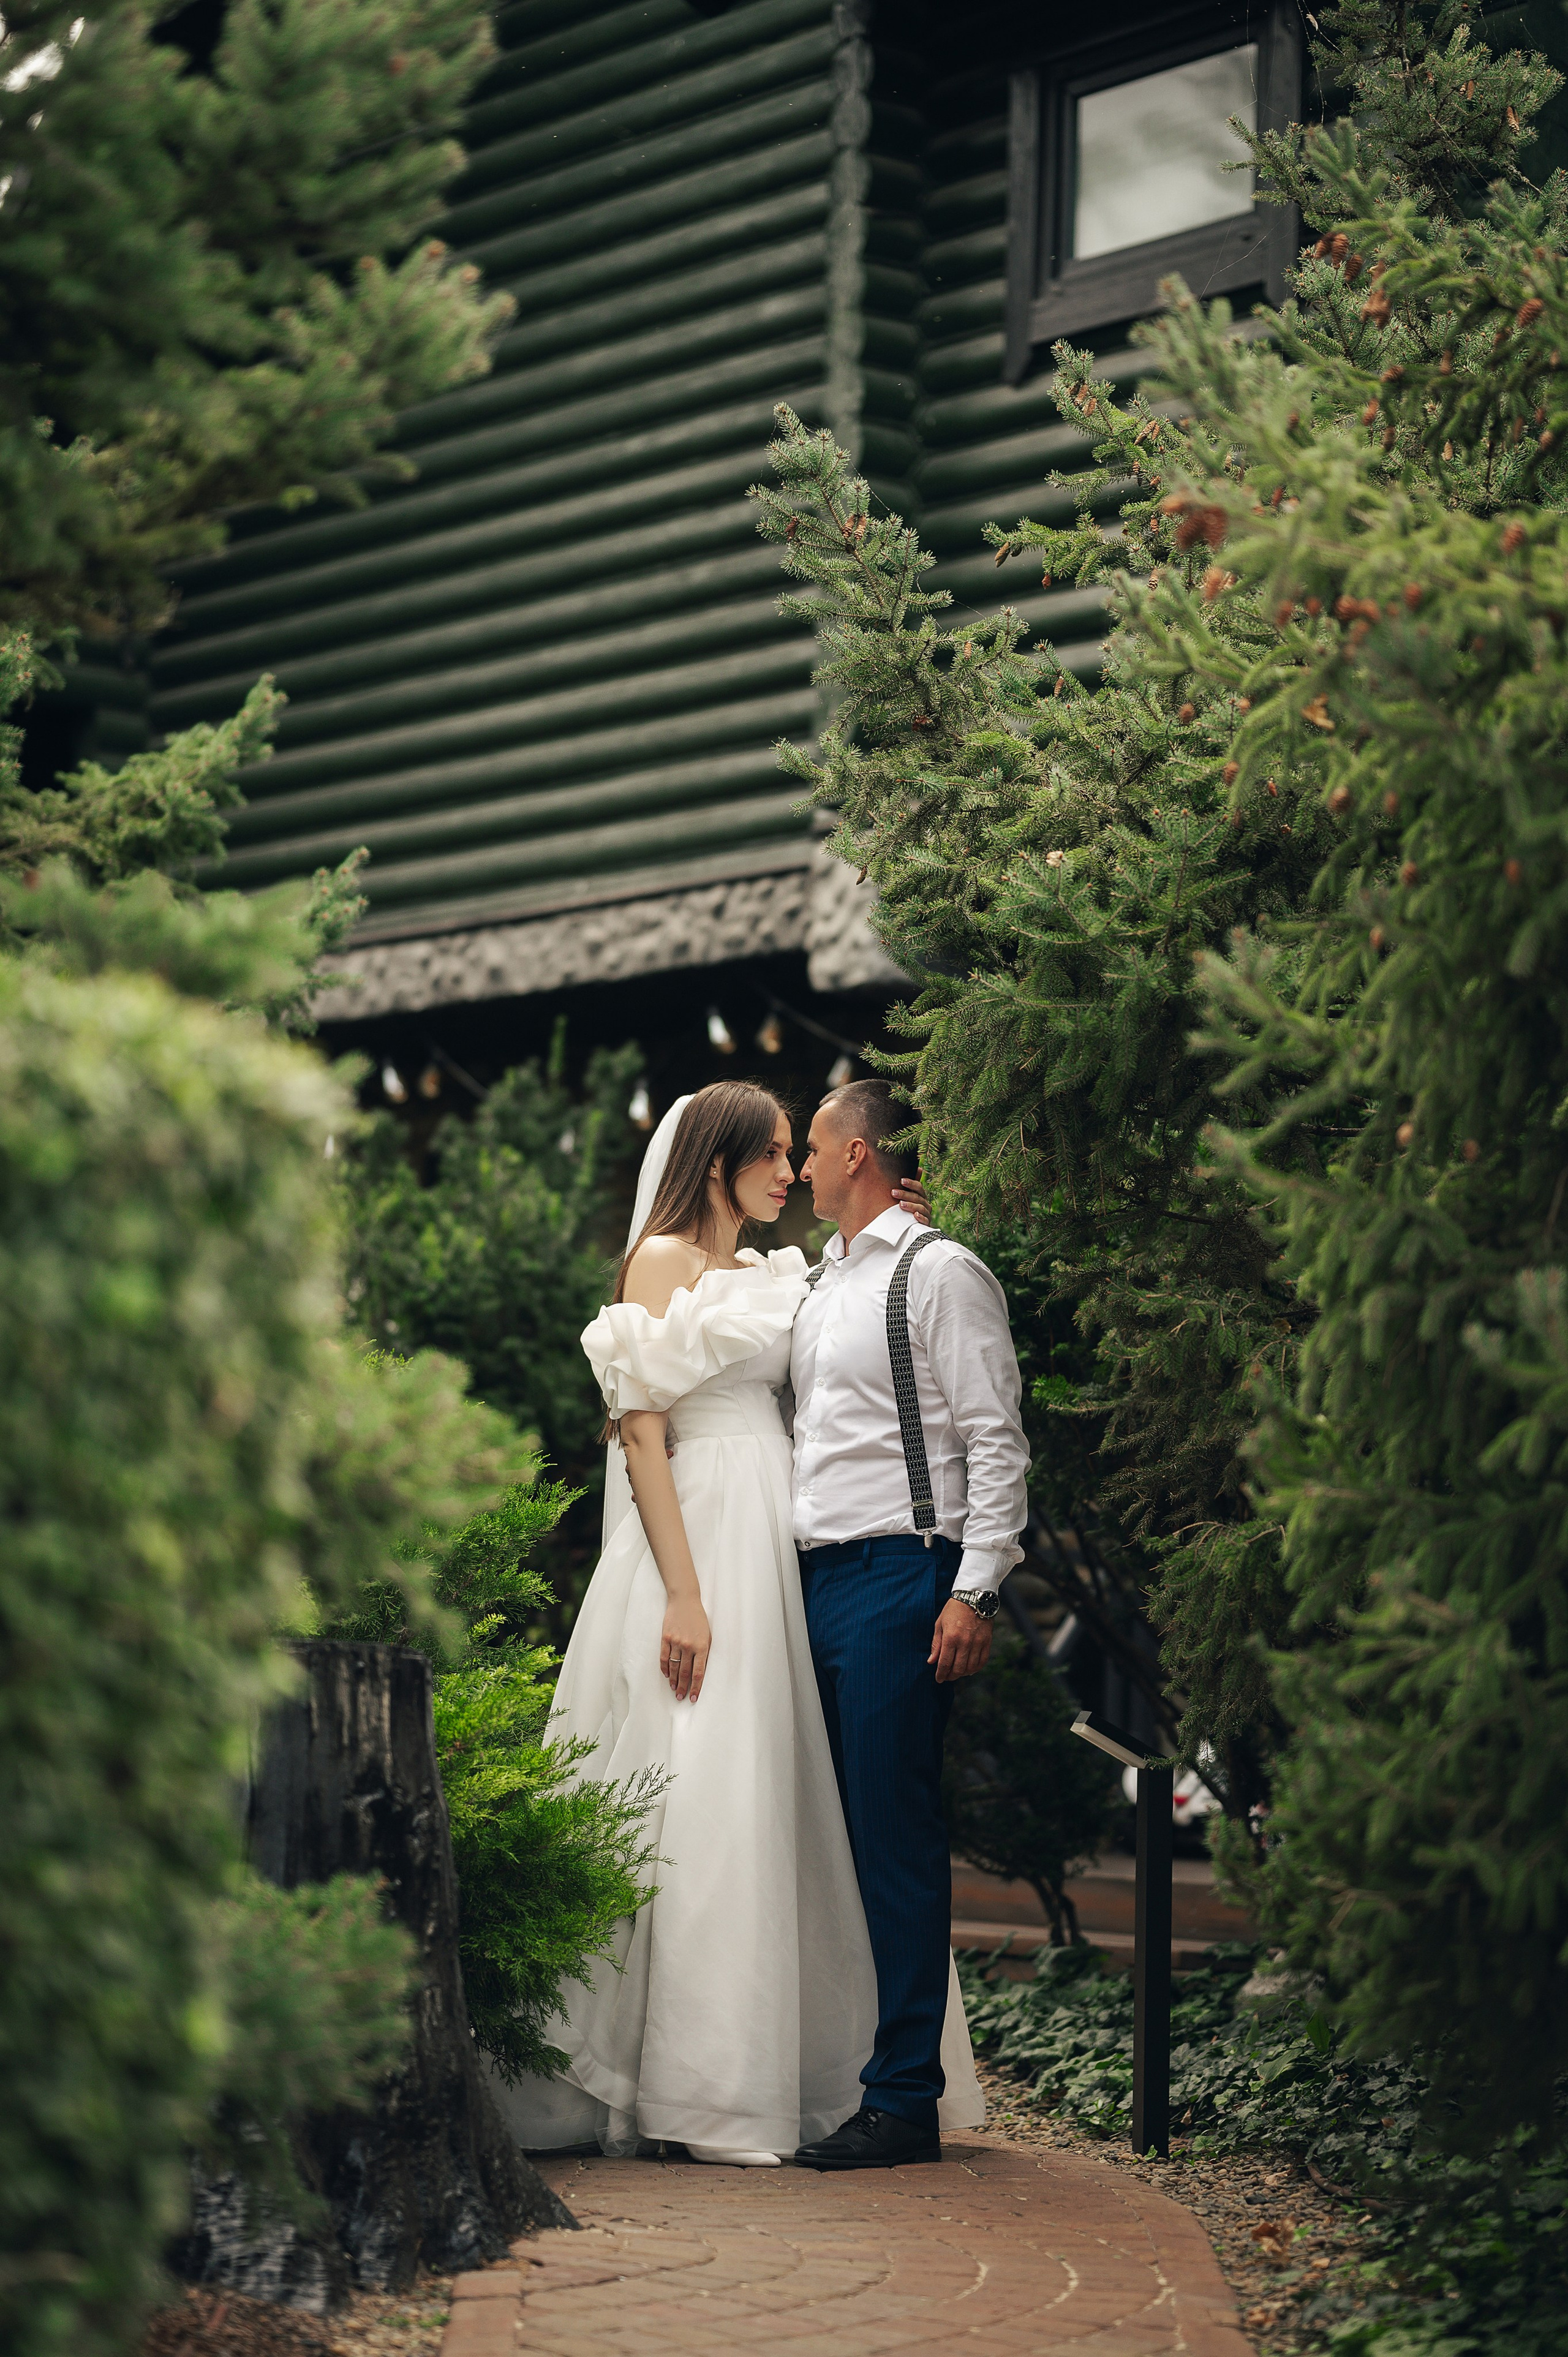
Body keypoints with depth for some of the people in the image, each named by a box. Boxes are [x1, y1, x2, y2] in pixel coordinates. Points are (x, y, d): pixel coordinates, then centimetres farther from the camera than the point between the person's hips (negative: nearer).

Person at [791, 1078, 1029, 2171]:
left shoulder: (941, 1273, -5)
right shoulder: (823, 1282, 21)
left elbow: (997, 1443, -10)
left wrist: (977, 1591, -17)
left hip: (902, 1578, -8)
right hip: (820, 1578, 8)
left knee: (896, 1835, -8)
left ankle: (904, 2099, -5)